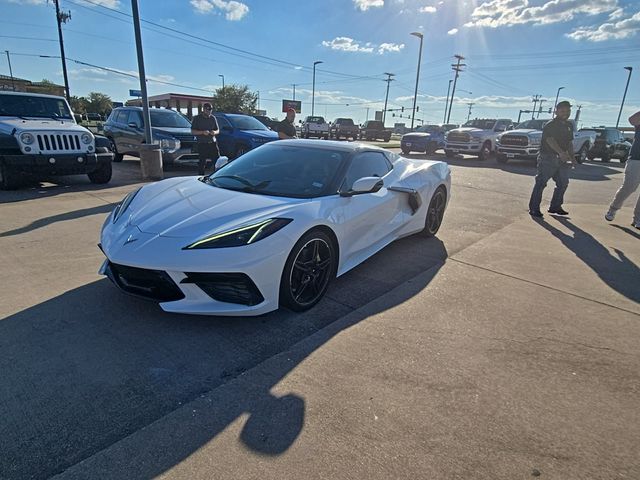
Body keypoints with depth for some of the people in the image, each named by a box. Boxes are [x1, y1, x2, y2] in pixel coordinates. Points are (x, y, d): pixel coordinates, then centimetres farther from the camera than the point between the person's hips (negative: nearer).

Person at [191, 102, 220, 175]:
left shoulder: (213, 118, 11)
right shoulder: (197, 118, 2)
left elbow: (218, 130, 16)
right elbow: (192, 131, -2)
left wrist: (215, 132, -9)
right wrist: (202, 132, -18)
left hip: (213, 143, 3)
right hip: (202, 144, -3)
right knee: (201, 163, -1)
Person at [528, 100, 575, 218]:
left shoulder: (569, 125, 17)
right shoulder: (550, 125, -10)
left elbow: (570, 143, 24)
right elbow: (550, 140, -26)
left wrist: (571, 156, 12)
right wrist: (561, 152, -40)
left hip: (561, 159, 8)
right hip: (548, 158, -8)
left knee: (563, 183, 11)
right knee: (541, 183, -8)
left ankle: (555, 206, 23)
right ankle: (534, 208, -6)